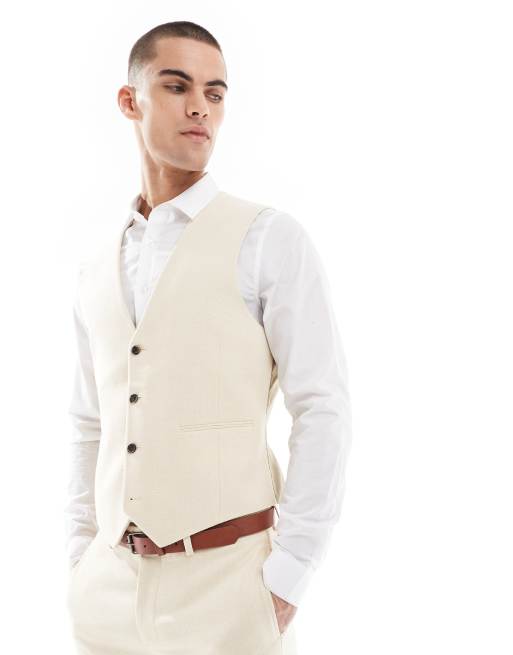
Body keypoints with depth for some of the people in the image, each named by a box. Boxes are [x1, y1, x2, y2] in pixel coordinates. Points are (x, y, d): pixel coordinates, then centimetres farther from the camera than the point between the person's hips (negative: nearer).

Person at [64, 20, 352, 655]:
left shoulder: (270, 238, -6)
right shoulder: (96, 265, 10)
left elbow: (324, 412, -10)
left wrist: (286, 579, -12)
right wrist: (81, 557, 9)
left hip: (226, 585, -4)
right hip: (112, 586, 5)